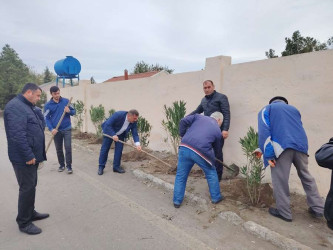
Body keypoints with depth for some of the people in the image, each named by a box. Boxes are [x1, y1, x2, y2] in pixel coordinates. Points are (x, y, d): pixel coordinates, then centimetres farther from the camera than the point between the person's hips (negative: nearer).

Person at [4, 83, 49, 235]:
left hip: (32, 155, 10)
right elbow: (17, 135, -26)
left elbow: (40, 126, 18)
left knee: (31, 186, 19)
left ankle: (30, 213, 34)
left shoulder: (27, 106, 14)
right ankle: (24, 222, 14)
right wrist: (28, 155, -23)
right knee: (27, 188, -1)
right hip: (24, 158, -10)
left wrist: (37, 111, 4)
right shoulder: (15, 106, -18)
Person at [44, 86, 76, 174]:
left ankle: (69, 166, 6)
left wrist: (69, 111, -18)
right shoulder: (48, 105, -2)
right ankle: (61, 165, 26)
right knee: (59, 149, 11)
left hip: (67, 129, -1)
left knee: (68, 148, -4)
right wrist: (51, 129, -16)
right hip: (56, 130, 1)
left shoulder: (66, 101, -1)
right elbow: (46, 118, -3)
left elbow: (74, 111, 6)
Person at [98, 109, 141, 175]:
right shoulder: (118, 115, -35)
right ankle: (101, 166, 9)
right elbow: (108, 125, -32)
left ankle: (116, 167, 9)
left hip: (120, 134, 4)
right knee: (105, 149, -1)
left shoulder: (133, 122, -20)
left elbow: (134, 133, -19)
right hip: (109, 131, -4)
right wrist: (113, 135, -40)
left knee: (119, 149, -2)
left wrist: (137, 144, -33)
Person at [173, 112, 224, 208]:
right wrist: (216, 157, 49)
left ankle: (177, 201, 25)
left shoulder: (199, 117, 20)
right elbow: (217, 150, 28)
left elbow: (183, 121, 7)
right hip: (201, 152, -1)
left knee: (181, 175, 17)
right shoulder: (217, 131, 17)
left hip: (185, 148, 2)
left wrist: (183, 136, 18)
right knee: (211, 174, 24)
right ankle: (216, 197, 36)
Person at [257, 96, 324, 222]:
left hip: (281, 147, -5)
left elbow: (264, 131, -2)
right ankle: (318, 208, 28)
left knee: (280, 180, 5)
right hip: (301, 145, 5)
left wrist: (268, 154, -6)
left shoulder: (266, 109, 16)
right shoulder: (293, 109, 30)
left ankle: (284, 212, 14)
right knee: (306, 177, 19)